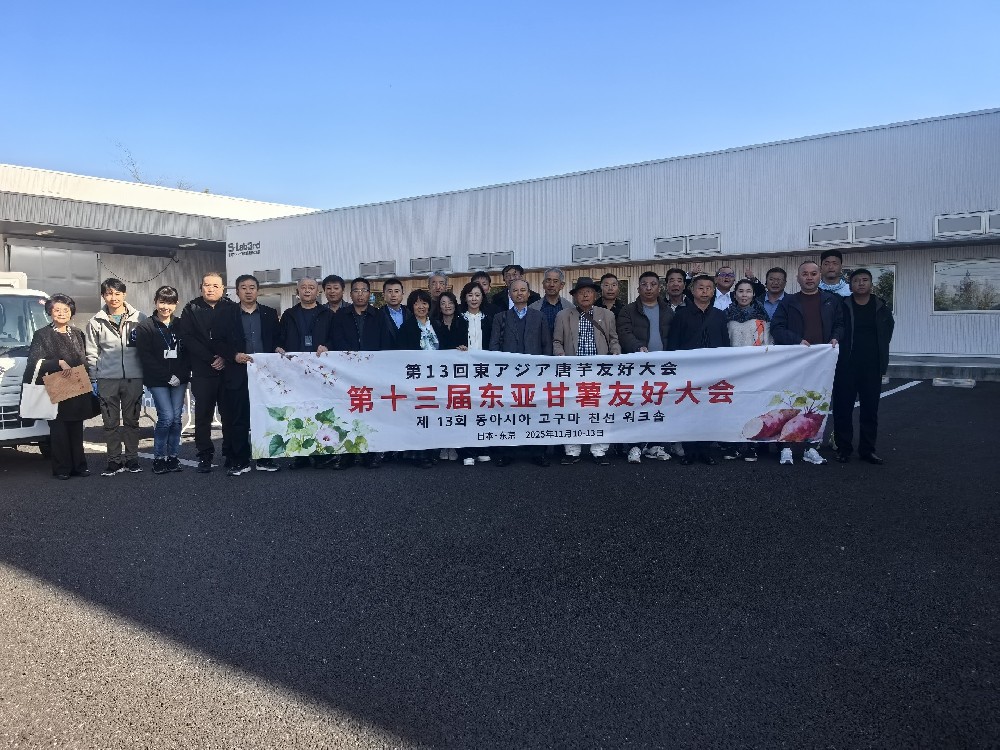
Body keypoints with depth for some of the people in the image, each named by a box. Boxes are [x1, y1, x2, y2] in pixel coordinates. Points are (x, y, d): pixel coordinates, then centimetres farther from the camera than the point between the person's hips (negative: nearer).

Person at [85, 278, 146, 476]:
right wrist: (93, 379, 4)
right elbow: (92, 353, 8)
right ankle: (114, 460, 13)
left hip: (133, 377, -1)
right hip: (107, 379, 1)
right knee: (111, 422, 5)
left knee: (131, 420, 8)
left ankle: (132, 459, 16)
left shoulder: (139, 318, 2)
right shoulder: (96, 322, 5)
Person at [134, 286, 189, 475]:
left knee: (176, 418, 2)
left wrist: (181, 375, -8)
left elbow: (188, 353, 7)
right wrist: (167, 377, -12)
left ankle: (173, 456, 13)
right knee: (166, 417, -10)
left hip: (179, 380, 3)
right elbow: (146, 357, -7)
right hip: (157, 381, -3)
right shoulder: (145, 327, -1)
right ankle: (159, 457, 5)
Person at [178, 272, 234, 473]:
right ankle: (205, 456, 11)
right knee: (203, 415, 4)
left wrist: (226, 358, -12)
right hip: (202, 372, 0)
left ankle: (231, 454, 11)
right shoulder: (192, 309, 7)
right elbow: (187, 338, -2)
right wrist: (211, 358, -10)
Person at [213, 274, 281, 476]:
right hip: (237, 374, -1)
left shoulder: (270, 314, 11)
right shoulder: (226, 314, 7)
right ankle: (239, 461, 9)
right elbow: (218, 342, 3)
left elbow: (277, 340, 12)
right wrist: (234, 356, -11)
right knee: (237, 419, 0)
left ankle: (264, 458, 14)